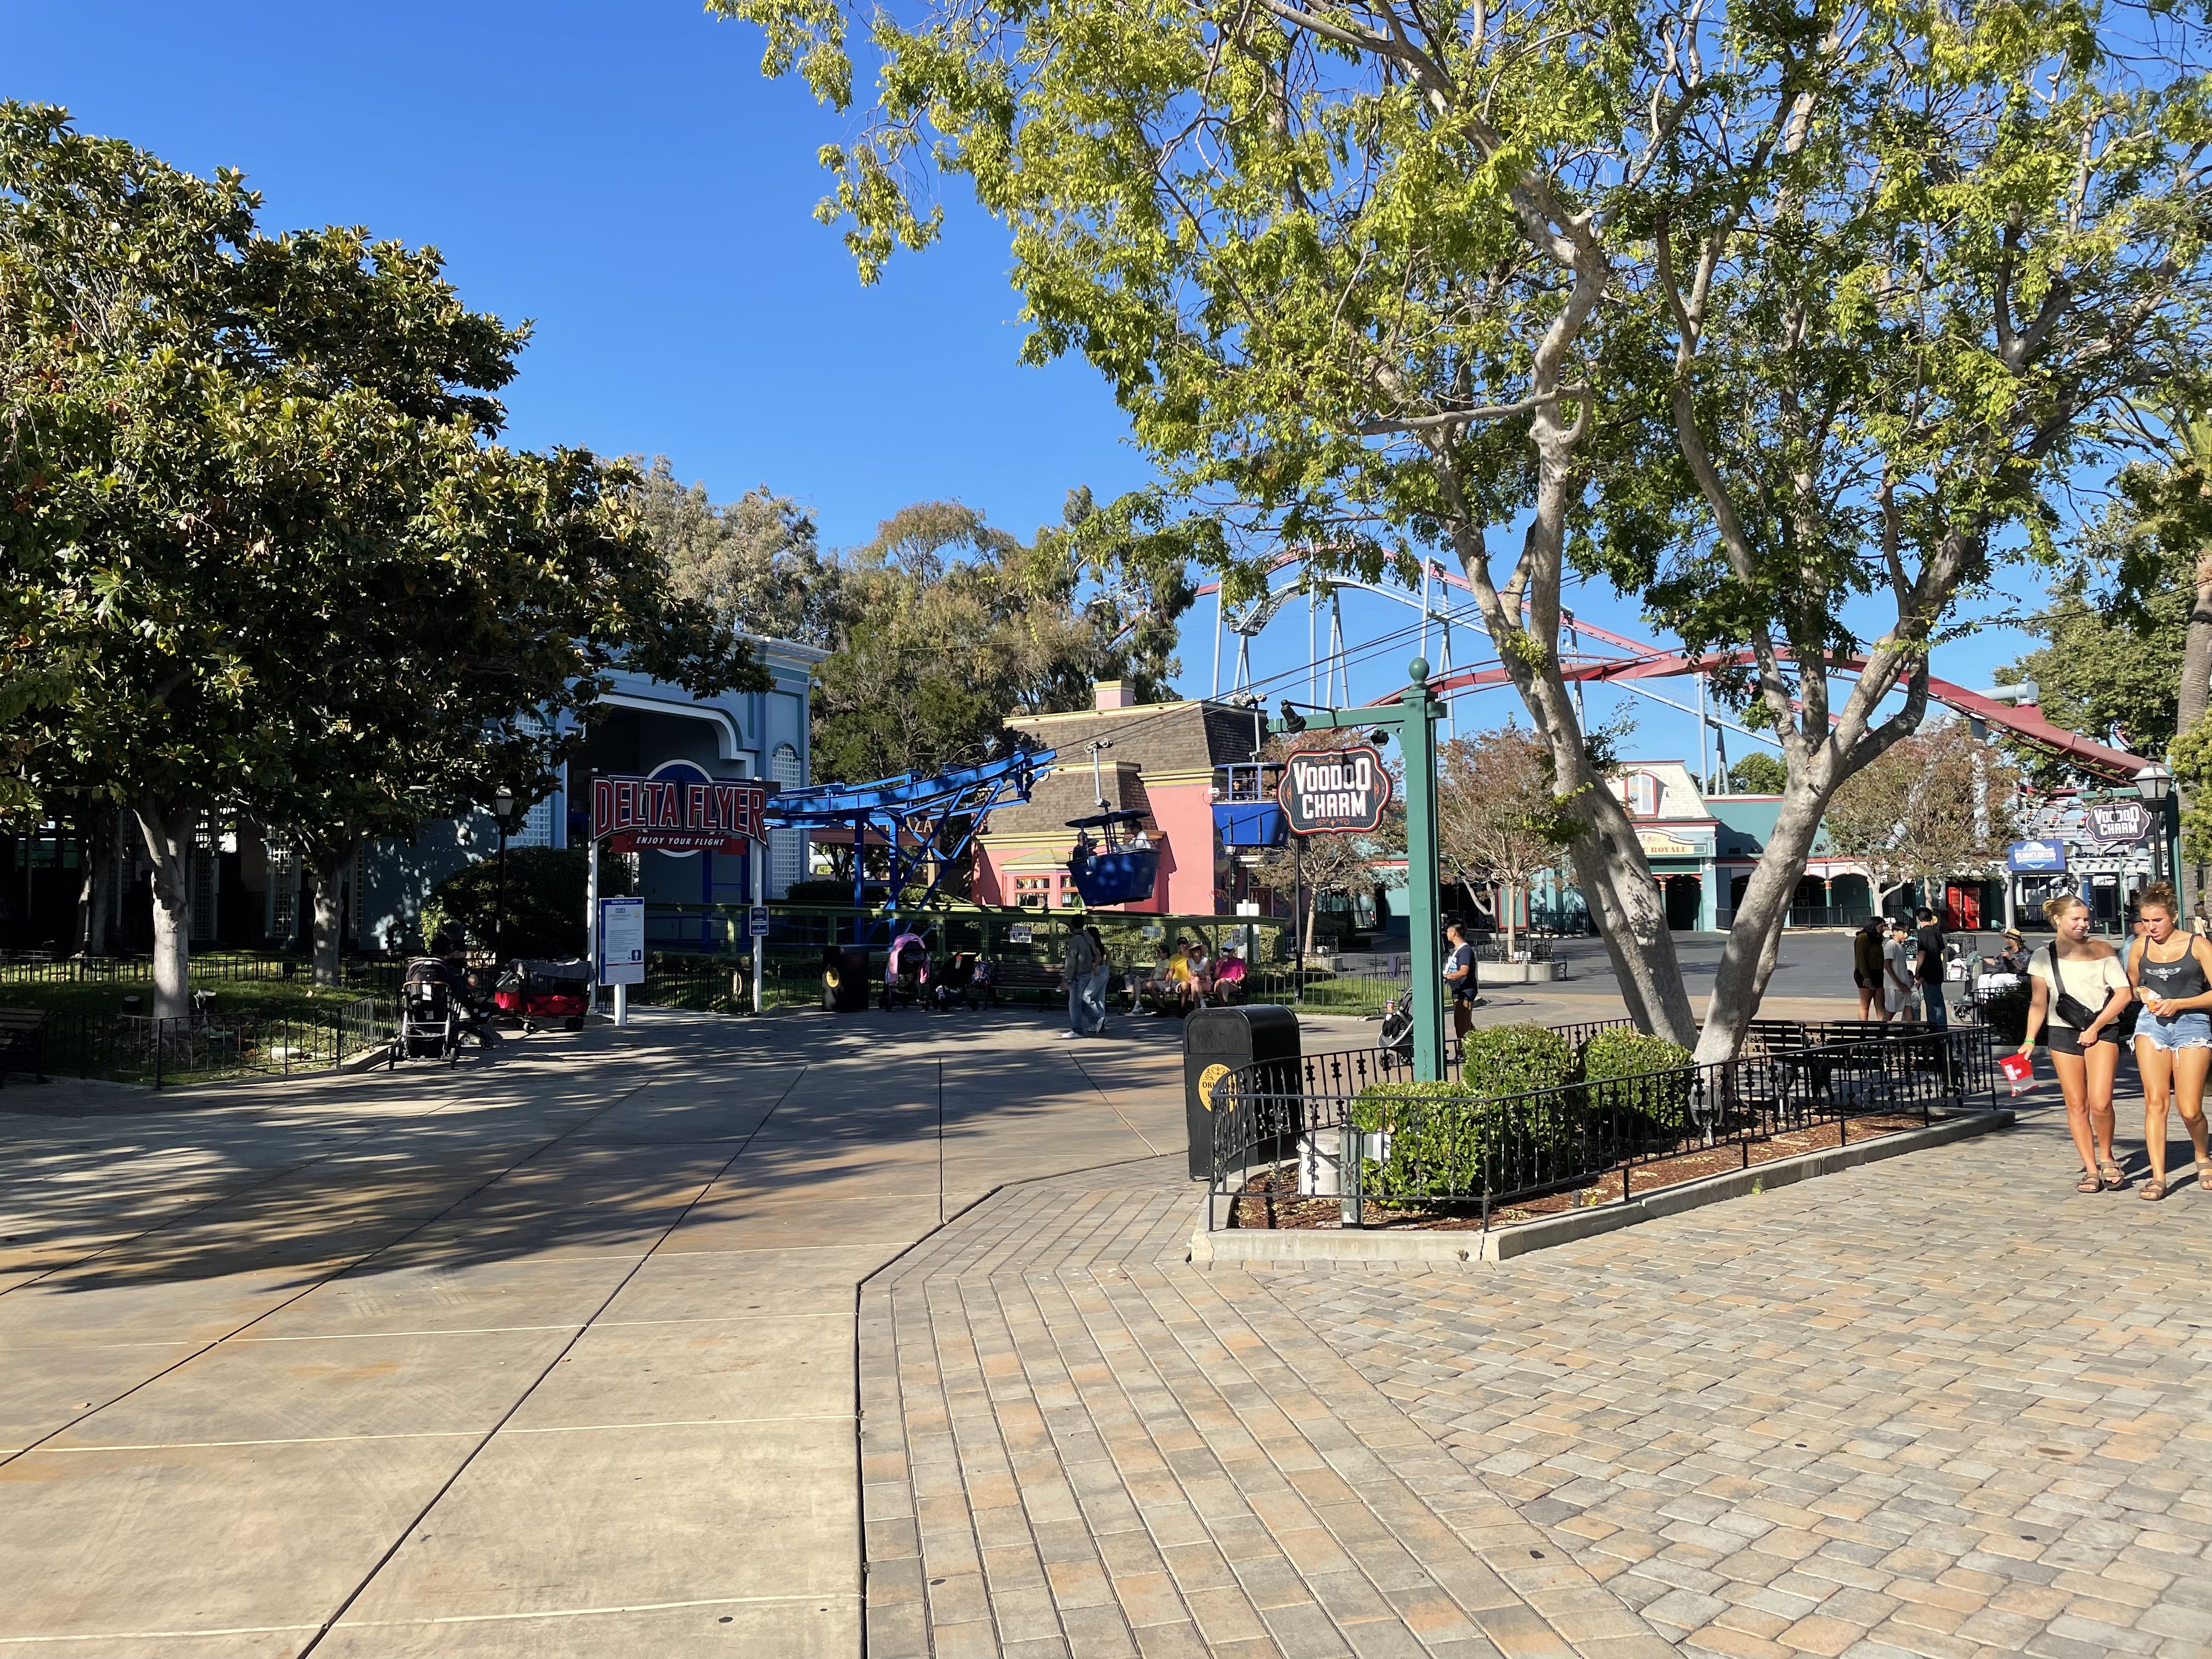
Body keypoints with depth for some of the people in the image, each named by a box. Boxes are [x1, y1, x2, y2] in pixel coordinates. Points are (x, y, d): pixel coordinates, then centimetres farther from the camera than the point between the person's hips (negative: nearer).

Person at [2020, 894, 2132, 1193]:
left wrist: (2095, 1028, -7)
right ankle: (2091, 1170, 10)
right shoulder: (2043, 957, 5)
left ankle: (2106, 1157, 11)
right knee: (2076, 1105, 2)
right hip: (2063, 1033, 2)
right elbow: (2038, 1003, 7)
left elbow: (2123, 993, -2)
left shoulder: (2100, 949, 2)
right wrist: (2030, 1040, -2)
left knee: (2100, 1103, -14)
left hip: (2102, 1031, -1)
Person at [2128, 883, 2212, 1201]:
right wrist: (2142, 993, 3)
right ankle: (2158, 1177, -5)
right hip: (2152, 1023, 3)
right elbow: (2131, 986, 24)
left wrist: (2177, 1003, -14)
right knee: (2155, 1101, -7)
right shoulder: (2139, 948, 9)